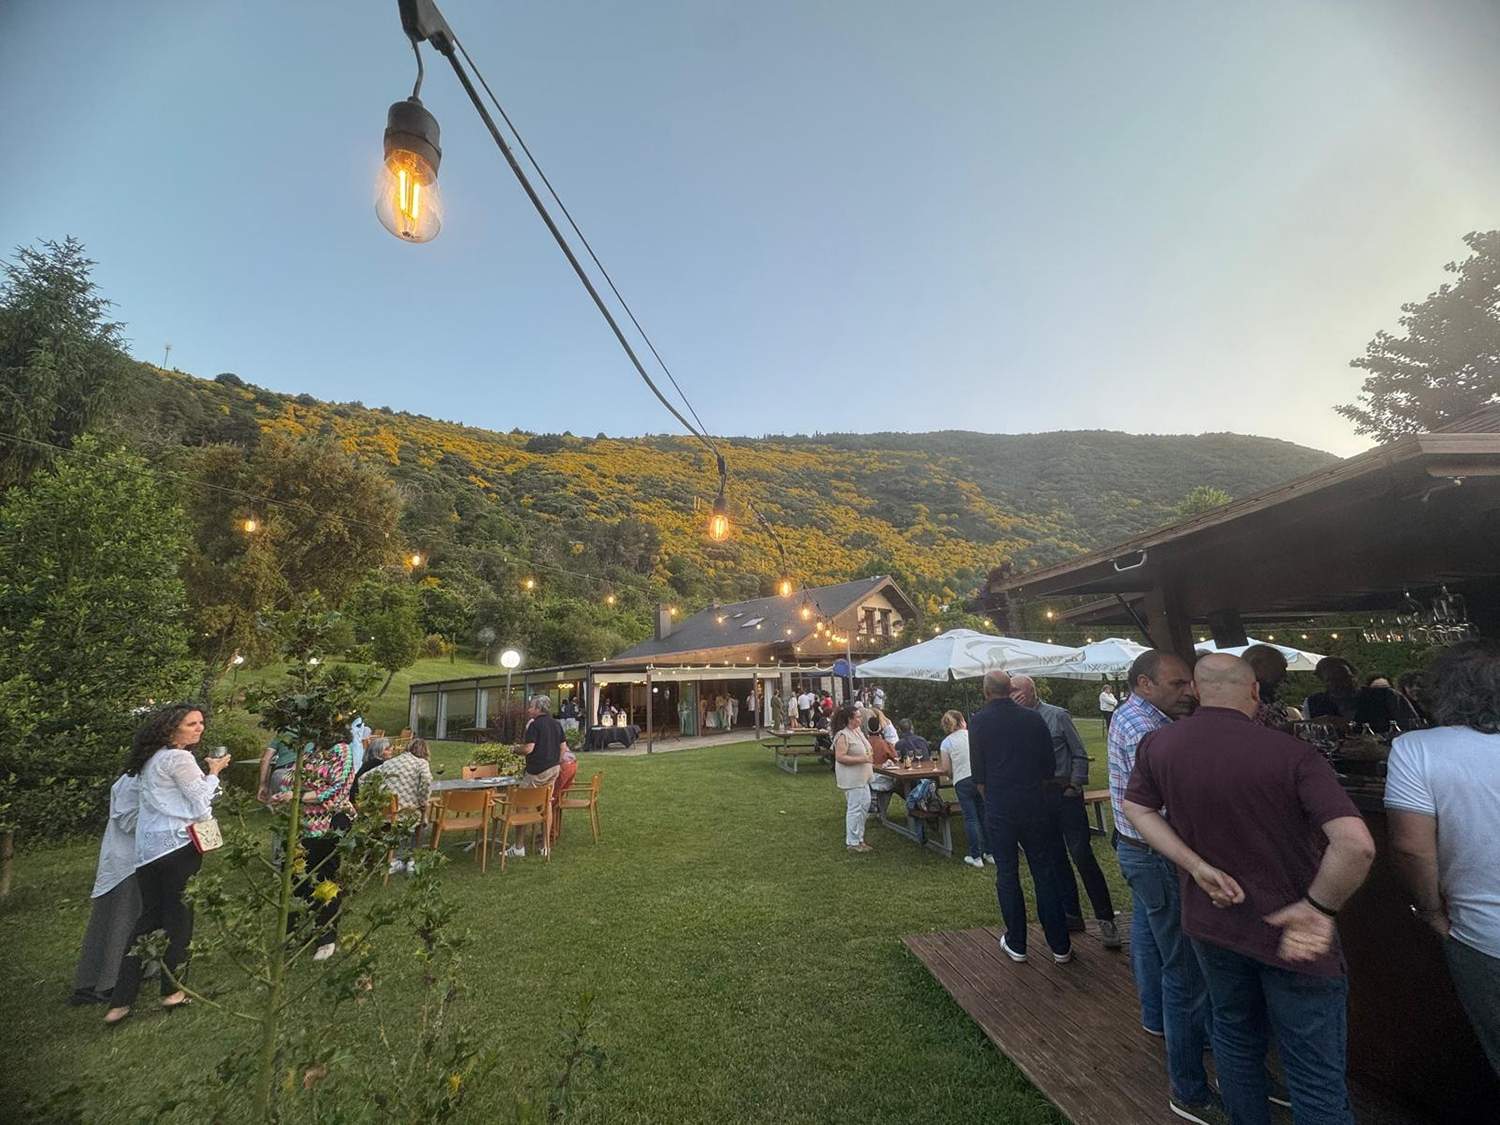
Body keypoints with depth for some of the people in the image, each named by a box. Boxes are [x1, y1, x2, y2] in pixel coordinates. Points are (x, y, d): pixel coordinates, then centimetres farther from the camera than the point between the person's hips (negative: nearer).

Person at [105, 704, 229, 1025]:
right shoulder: (179, 758, -16)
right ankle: (172, 990, 18)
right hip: (177, 845, -8)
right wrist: (213, 772, 0)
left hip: (147, 849, 8)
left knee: (148, 917, 15)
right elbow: (201, 803, -12)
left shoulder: (151, 759, 12)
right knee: (178, 916, 6)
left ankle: (121, 1000, 16)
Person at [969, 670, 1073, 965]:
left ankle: (1016, 945, 20)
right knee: (1045, 874, 13)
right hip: (1034, 805, 3)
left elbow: (978, 774, -5)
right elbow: (1048, 768, 6)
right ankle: (1060, 946, 21)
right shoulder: (1033, 718, 1)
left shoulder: (978, 721, -7)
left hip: (999, 809, -2)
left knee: (1007, 875, 9)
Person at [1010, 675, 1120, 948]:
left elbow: (1079, 754, -5)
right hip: (1038, 798, 5)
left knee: (1082, 856, -4)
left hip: (1065, 794, -4)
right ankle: (1071, 914, 26)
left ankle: (1106, 918, 9)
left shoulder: (1058, 715, -6)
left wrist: (1076, 786, -9)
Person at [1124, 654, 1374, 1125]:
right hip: (1291, 936, -3)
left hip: (1211, 922, 4)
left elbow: (1136, 808, -2)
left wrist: (1198, 866, -6)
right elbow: (1356, 844, -27)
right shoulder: (1292, 754, -21)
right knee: (1317, 1081, 13)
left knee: (1236, 1037, 26)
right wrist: (1319, 907, -14)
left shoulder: (1156, 745, -11)